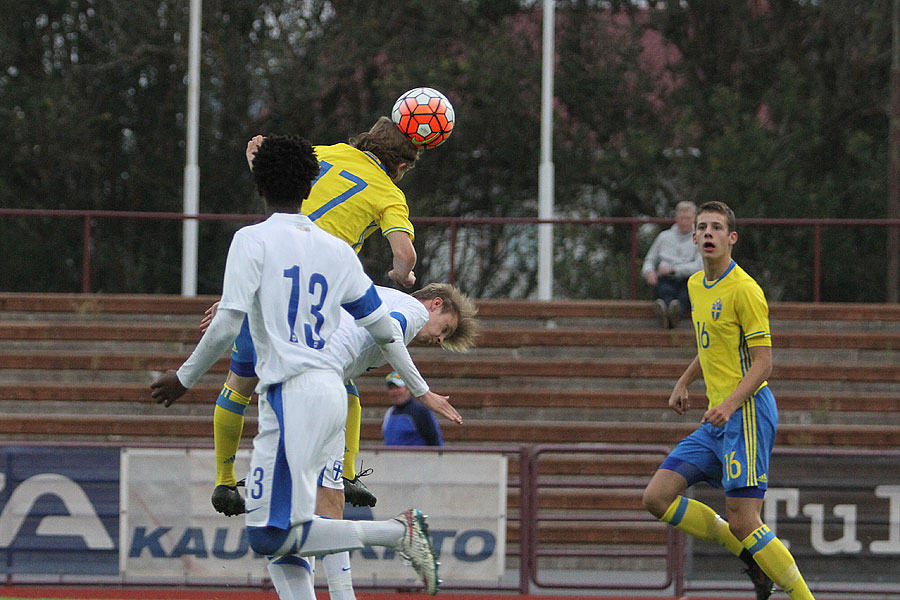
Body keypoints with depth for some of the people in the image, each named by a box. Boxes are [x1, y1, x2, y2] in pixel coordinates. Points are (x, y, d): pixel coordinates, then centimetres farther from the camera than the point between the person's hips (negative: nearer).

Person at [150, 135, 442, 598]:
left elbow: (226, 327, -10)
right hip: (333, 395, 8)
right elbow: (383, 330, 16)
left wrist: (184, 378, 4)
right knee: (282, 535, 10)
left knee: (270, 536, -11)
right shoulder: (337, 251, 14)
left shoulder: (253, 240, -3)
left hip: (292, 394, -8)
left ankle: (397, 532, -15)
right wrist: (420, 390, 31)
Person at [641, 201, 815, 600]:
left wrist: (730, 403, -27)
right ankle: (750, 555, 11)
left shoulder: (744, 290, -12)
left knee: (742, 522, -14)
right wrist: (683, 383, 22)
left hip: (746, 413, -9)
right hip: (716, 418, 9)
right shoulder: (696, 285, 14)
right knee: (657, 497, 0)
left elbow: (763, 361, -15)